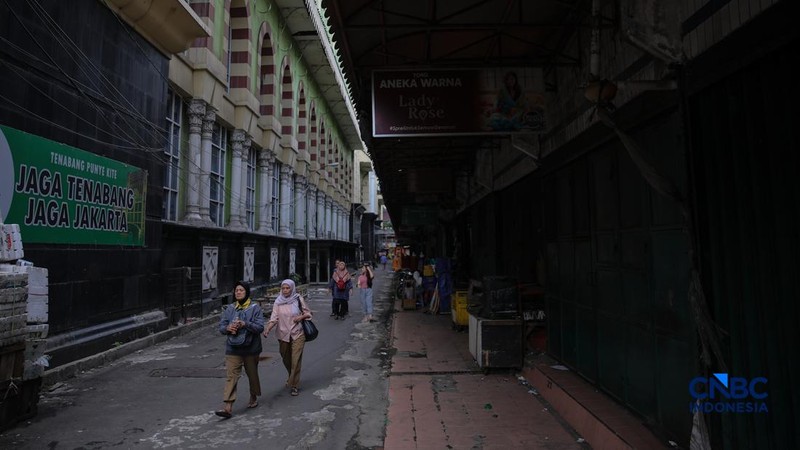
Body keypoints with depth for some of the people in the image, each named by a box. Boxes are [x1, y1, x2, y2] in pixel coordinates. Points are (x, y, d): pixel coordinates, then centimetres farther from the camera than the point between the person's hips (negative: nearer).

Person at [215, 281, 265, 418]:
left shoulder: (255, 308, -6)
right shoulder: (230, 308, 6)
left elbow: (260, 327, -13)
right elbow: (221, 326, 6)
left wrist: (245, 324, -26)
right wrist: (228, 328, -16)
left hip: (251, 349, -2)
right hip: (233, 349, 2)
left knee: (252, 374, 14)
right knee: (231, 376, -7)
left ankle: (253, 398, 37)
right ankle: (227, 407, -7)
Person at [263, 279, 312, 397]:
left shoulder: (298, 299, -5)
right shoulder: (278, 302, -3)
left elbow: (308, 313, 4)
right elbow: (274, 318, -9)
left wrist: (301, 317, -15)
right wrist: (267, 329, -25)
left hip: (297, 334, -2)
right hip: (283, 334, 3)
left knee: (296, 360, -8)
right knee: (286, 359, 17)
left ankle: (294, 386, 4)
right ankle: (292, 378, 43)